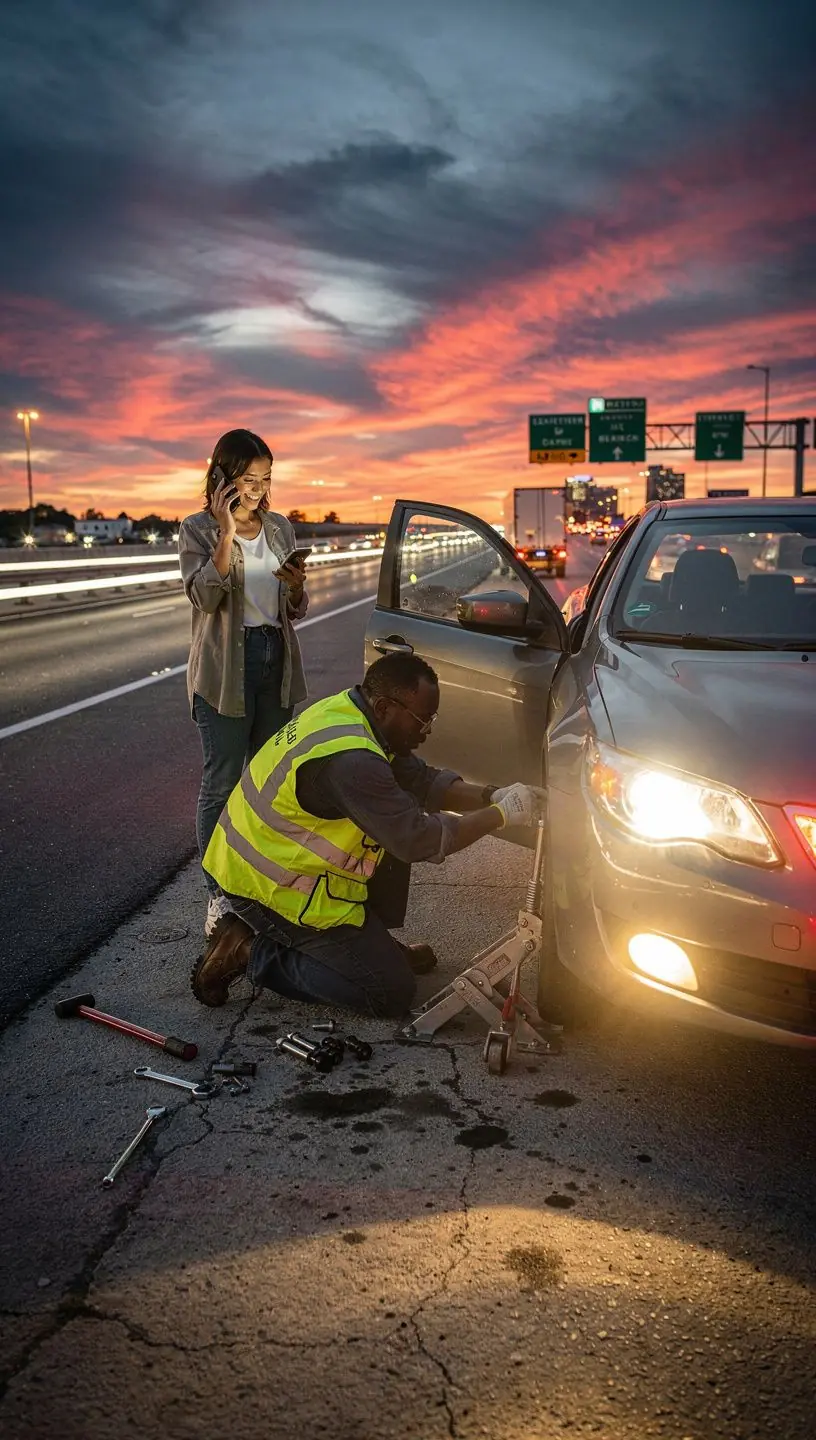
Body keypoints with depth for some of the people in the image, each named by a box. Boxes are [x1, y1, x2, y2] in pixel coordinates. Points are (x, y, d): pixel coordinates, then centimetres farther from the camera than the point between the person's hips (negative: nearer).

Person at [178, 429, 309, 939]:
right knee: (222, 782, -2)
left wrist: (297, 587, -10)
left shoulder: (280, 528, 10)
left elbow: (296, 611, 13)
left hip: (277, 661, 5)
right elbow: (204, 597, -20)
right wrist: (227, 532, -24)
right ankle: (219, 893, 7)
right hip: (226, 667, -5)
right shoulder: (198, 529, -4)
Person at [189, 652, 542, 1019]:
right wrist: (501, 814, -16)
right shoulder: (351, 759, -30)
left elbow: (421, 781, 8)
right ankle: (253, 953, -3)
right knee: (393, 992, -3)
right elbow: (418, 841, -26)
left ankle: (376, 943, 20)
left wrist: (492, 796, -5)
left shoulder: (350, 710, 1)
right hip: (273, 887, -10)